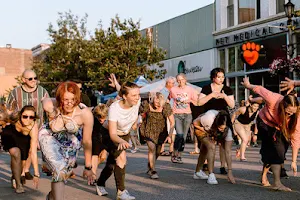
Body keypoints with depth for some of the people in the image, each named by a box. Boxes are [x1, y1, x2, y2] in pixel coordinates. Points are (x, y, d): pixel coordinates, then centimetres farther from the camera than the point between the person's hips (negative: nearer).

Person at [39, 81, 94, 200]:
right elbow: (45, 102, -5)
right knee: (60, 169, -25)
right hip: (49, 138, -2)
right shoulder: (49, 105, -33)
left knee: (66, 173, 16)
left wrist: (88, 167, -18)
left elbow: (87, 141, -24)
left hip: (71, 143, 2)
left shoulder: (85, 113, -35)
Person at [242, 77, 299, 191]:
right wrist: (248, 85, 1)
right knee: (277, 149, -22)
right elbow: (259, 89, -20)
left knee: (270, 151, 15)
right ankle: (277, 183, -24)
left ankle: (264, 177, 37)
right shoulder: (273, 99, -39)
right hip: (265, 123, -4)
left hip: (279, 128, 4)